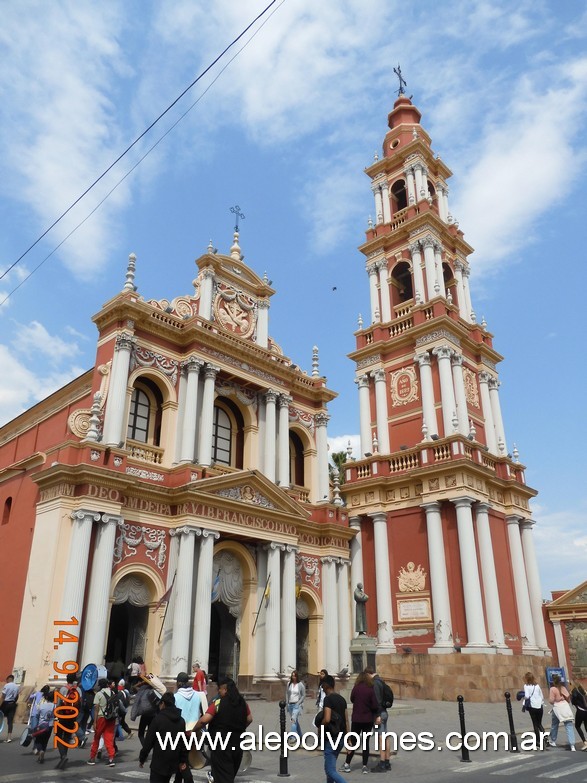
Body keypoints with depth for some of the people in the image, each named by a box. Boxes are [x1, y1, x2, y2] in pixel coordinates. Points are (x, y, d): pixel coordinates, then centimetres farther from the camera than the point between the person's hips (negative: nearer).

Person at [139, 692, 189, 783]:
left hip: (159, 762, -6)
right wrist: (183, 761, 14)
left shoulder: (158, 718, -11)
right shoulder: (181, 721, 6)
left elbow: (148, 741, -10)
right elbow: (184, 743, 7)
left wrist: (142, 758, 1)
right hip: (173, 762, 6)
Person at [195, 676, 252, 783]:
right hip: (237, 744, 6)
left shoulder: (218, 703, -15)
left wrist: (194, 730, -7)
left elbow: (204, 720, -22)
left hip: (221, 745, -6)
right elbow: (249, 719, 14)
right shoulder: (242, 703, 3)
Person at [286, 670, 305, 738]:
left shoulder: (300, 685, -8)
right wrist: (287, 703, 5)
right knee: (296, 720, 14)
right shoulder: (289, 684, 4)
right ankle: (300, 735, 29)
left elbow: (303, 695, -3)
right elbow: (287, 694, 10)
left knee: (294, 719, -20)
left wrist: (298, 703, -10)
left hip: (297, 705, -5)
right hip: (290, 704, 5)